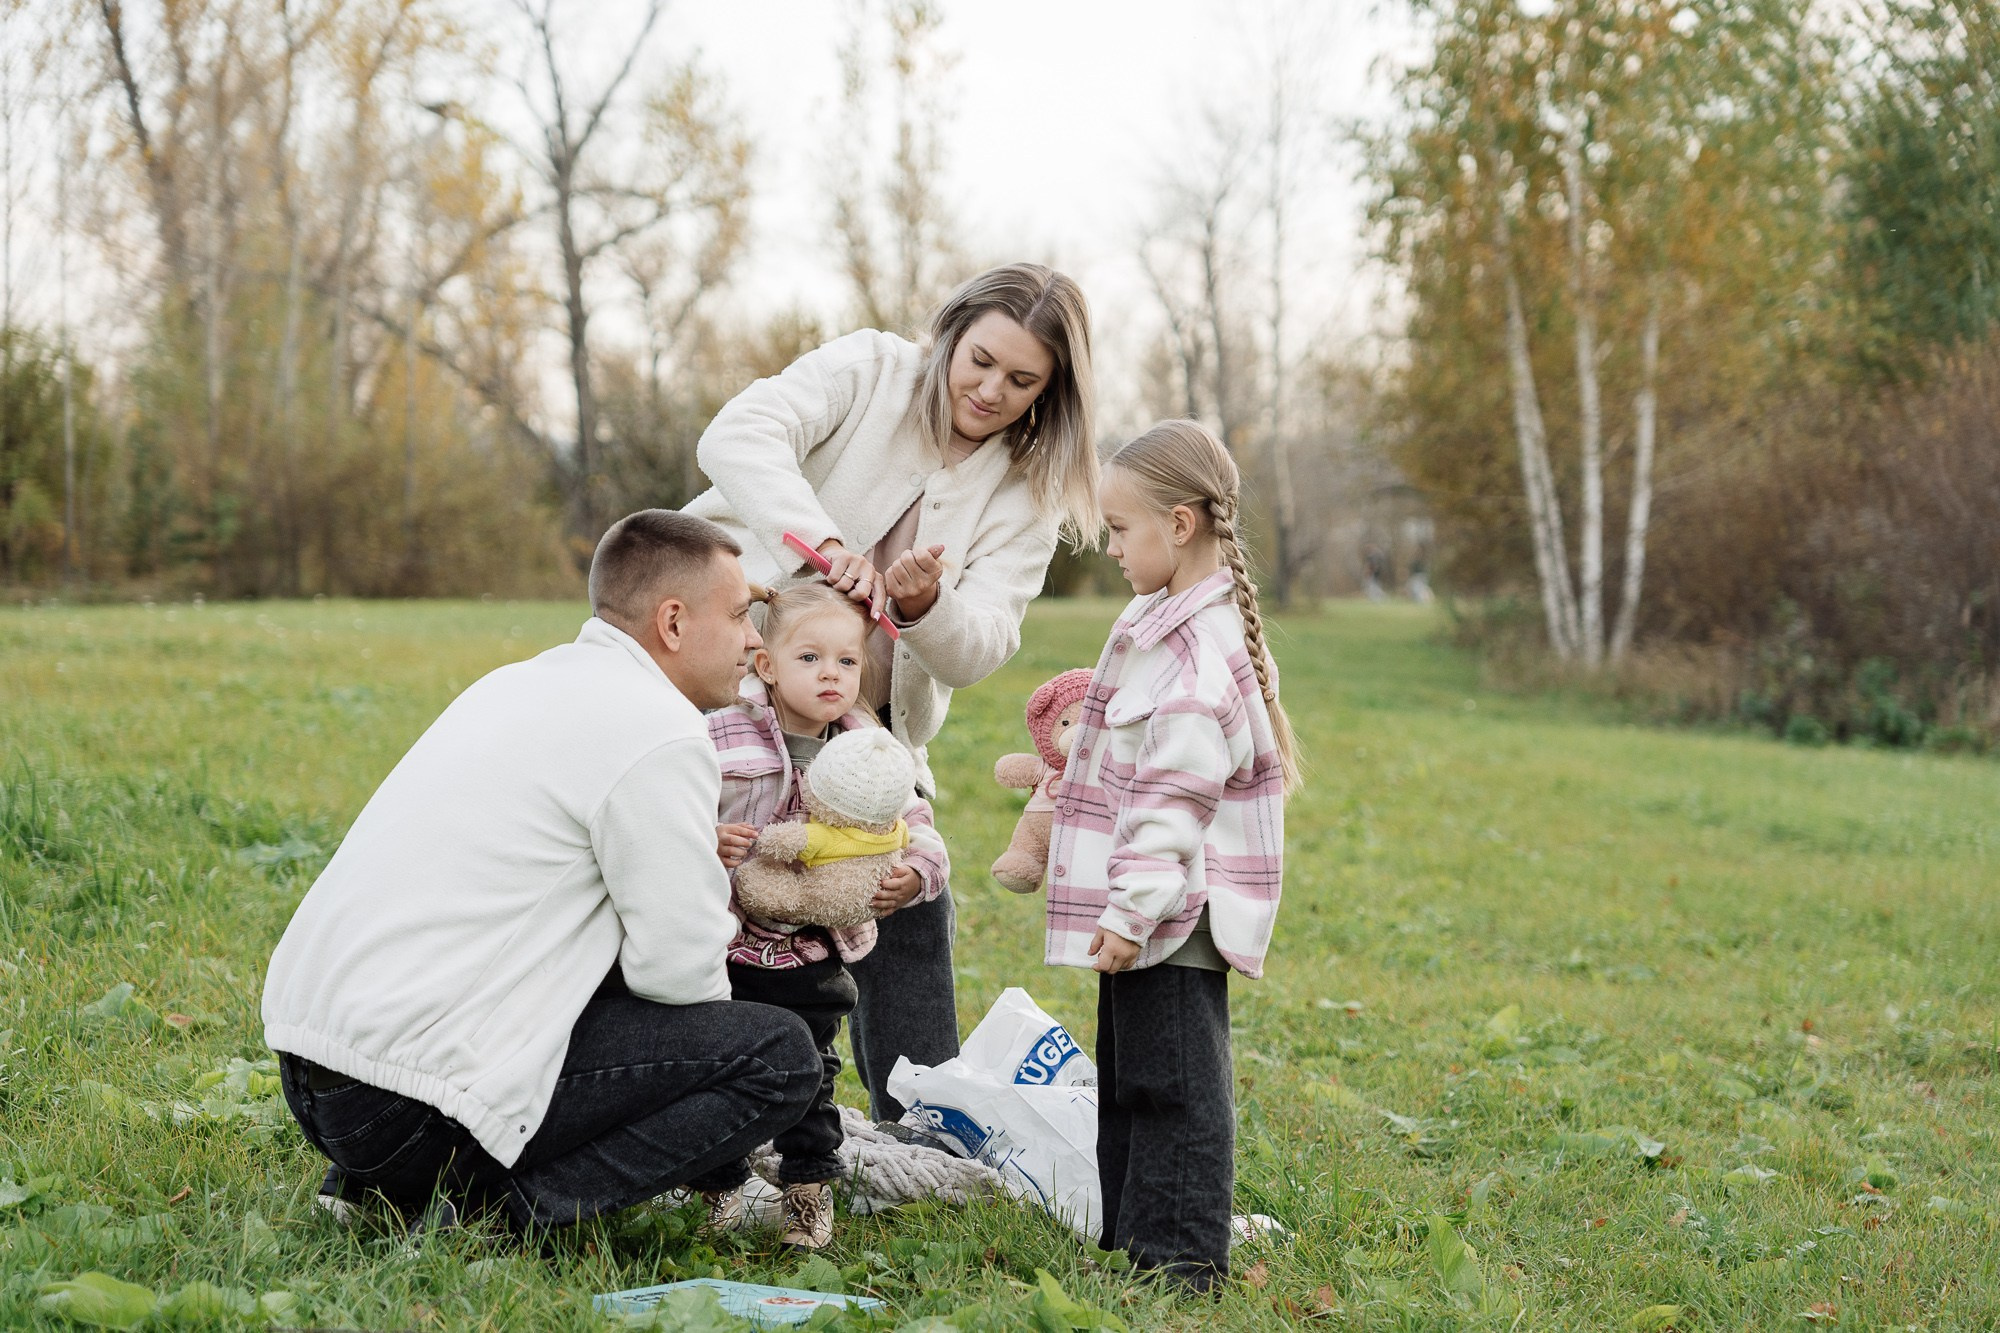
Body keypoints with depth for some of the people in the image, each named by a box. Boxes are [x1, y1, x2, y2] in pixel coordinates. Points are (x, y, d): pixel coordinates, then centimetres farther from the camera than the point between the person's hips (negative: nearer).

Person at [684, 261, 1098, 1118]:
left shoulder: (1028, 491, 0)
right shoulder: (870, 371, -7)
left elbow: (977, 650, -8)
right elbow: (738, 436, -24)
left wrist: (925, 607, -31)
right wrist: (821, 539, -40)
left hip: (867, 721, 4)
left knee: (908, 909, 1)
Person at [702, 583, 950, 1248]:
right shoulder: (724, 737, -11)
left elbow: (917, 828, 2)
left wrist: (913, 875, -19)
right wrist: (705, 843, -28)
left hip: (815, 958, 2)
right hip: (727, 948, -2)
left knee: (810, 1070, 12)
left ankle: (810, 1188, 26)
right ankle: (720, 1187, 25)